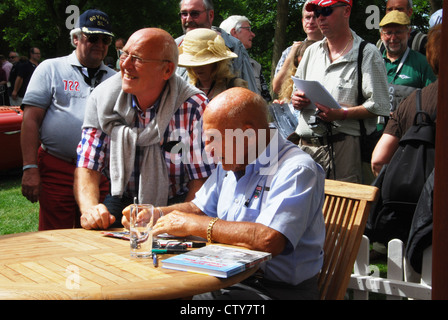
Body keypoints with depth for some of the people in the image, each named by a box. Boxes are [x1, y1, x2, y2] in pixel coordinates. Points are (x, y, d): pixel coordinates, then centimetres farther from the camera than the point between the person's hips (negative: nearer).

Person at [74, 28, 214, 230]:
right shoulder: (102, 98, -6)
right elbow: (87, 168, -5)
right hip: (121, 203, 3)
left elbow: (202, 180, -13)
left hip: (176, 204, -3)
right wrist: (90, 208, -26)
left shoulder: (194, 106, -16)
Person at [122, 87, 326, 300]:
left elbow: (269, 240, -30)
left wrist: (192, 224, -20)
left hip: (278, 289, -7)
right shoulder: (230, 162, 12)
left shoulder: (296, 170, -17)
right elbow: (199, 208, 24)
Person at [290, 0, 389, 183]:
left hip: (342, 147, -5)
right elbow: (297, 92, 26)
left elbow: (379, 106, -10)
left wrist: (341, 114, -21)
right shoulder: (311, 51, 19)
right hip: (305, 145, 6)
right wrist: (296, 101, 2)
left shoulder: (368, 54, -2)